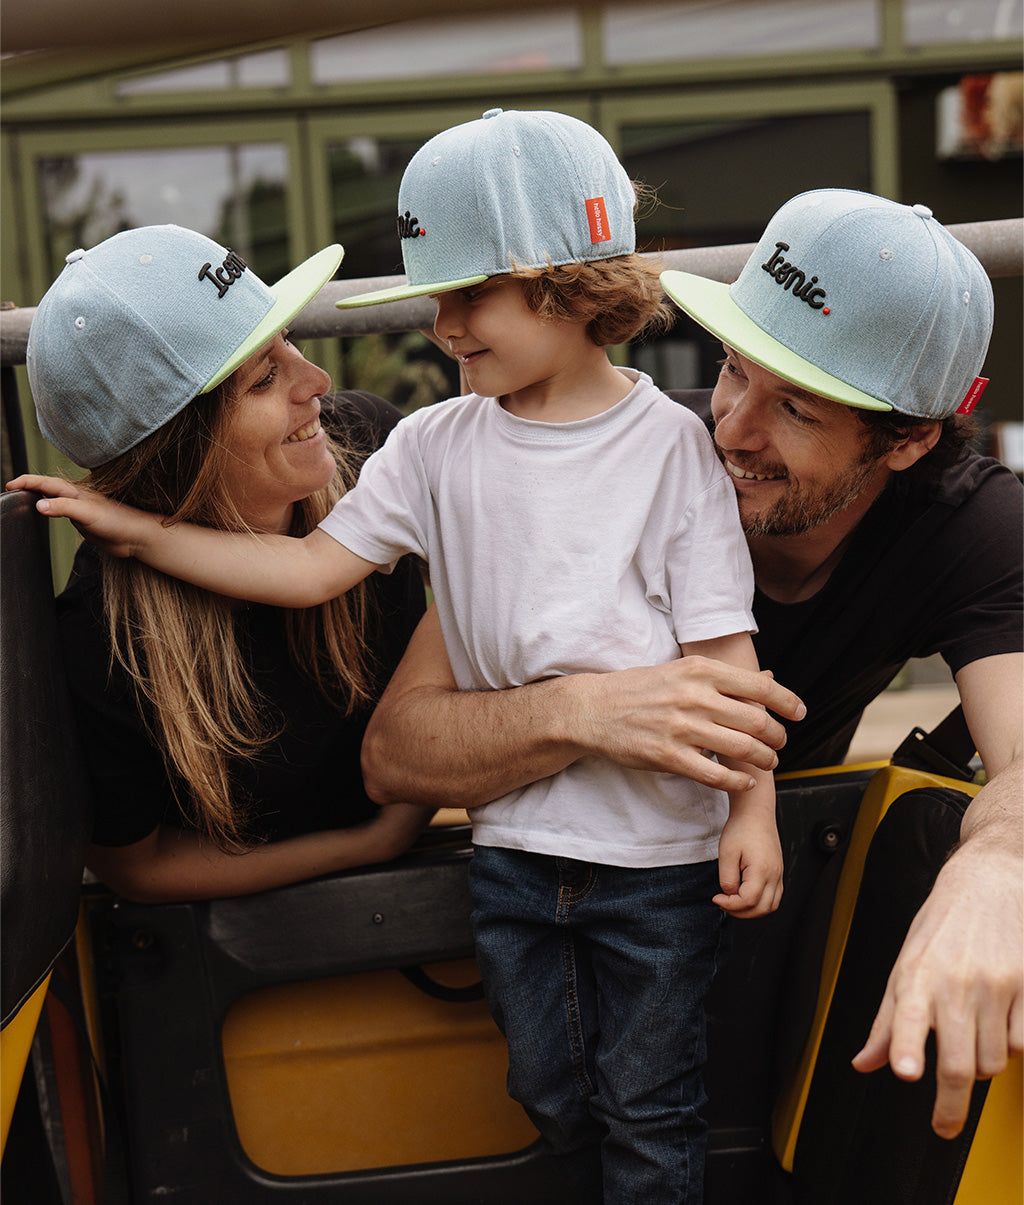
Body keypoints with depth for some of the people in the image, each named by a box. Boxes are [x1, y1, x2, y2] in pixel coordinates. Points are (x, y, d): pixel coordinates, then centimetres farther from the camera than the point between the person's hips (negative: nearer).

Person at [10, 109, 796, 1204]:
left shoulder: (669, 442, -9)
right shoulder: (437, 445, 1)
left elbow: (720, 643, -9)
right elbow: (313, 567, -3)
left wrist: (754, 806, -11)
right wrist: (140, 534, -7)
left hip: (658, 847, -4)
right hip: (510, 838, 4)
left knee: (647, 1109, 10)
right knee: (548, 1095, 19)